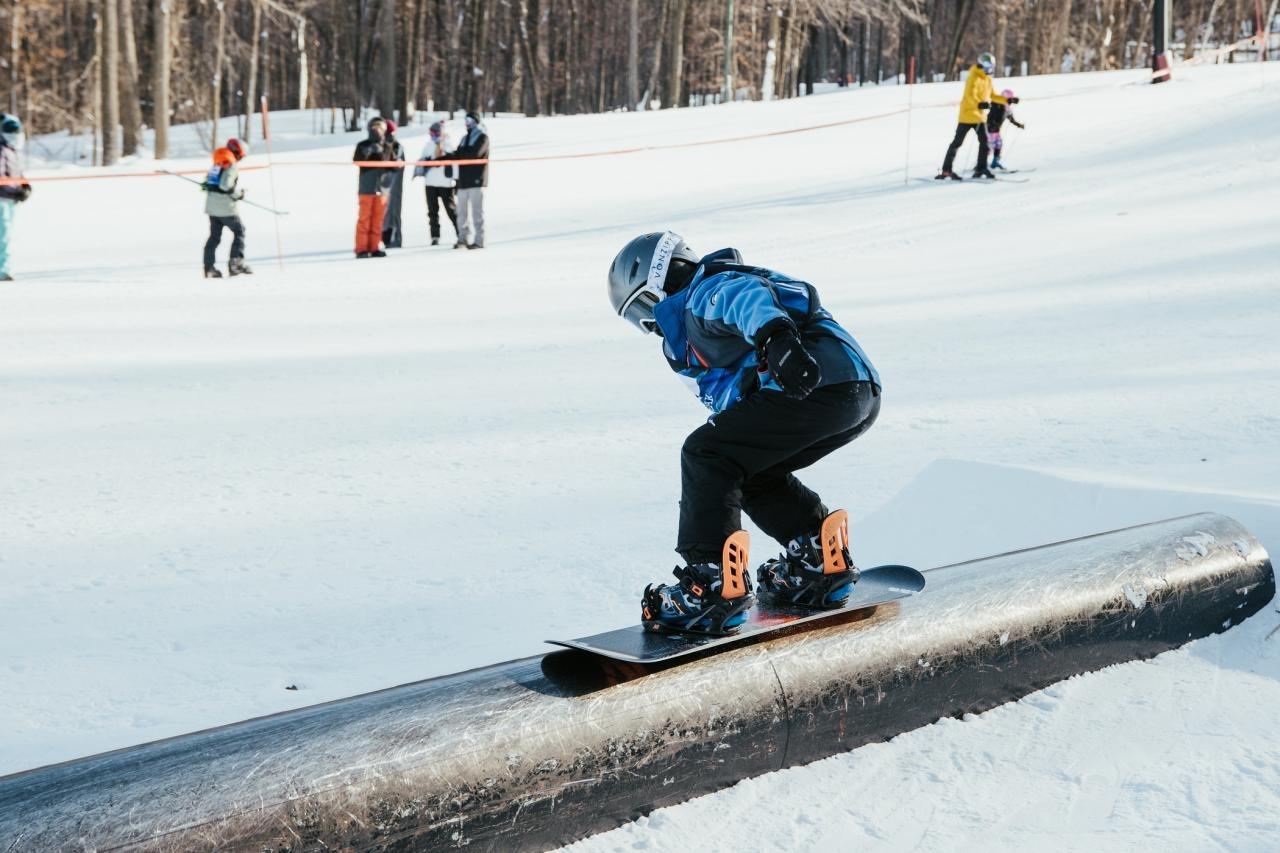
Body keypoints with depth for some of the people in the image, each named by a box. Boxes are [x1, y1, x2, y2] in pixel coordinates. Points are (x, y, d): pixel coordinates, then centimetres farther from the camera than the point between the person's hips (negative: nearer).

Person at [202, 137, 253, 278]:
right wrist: (238, 194, -12)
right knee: (239, 232, 7)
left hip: (211, 206, 8)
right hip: (226, 207, -8)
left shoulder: (216, 164, 12)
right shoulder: (232, 166, -14)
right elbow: (225, 185, -26)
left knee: (214, 236, 11)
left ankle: (209, 267, 8)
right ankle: (236, 262, -1)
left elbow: (207, 182, 16)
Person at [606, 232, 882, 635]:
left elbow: (746, 296, -24)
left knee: (705, 455, -7)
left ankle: (713, 584, -13)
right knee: (752, 473, 25)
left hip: (820, 386, -10)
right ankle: (821, 560, 23)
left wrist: (774, 334, -42)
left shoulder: (704, 292, 2)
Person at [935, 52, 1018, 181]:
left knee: (984, 141, 1)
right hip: (968, 113, -8)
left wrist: (1007, 100, 15)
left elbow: (992, 96, 22)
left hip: (980, 115, 8)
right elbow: (970, 95, -29)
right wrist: (979, 104, -48)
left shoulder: (988, 79, 12)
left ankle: (981, 168, 10)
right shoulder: (973, 78, -16)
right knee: (957, 142, -5)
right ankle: (946, 170, -1)